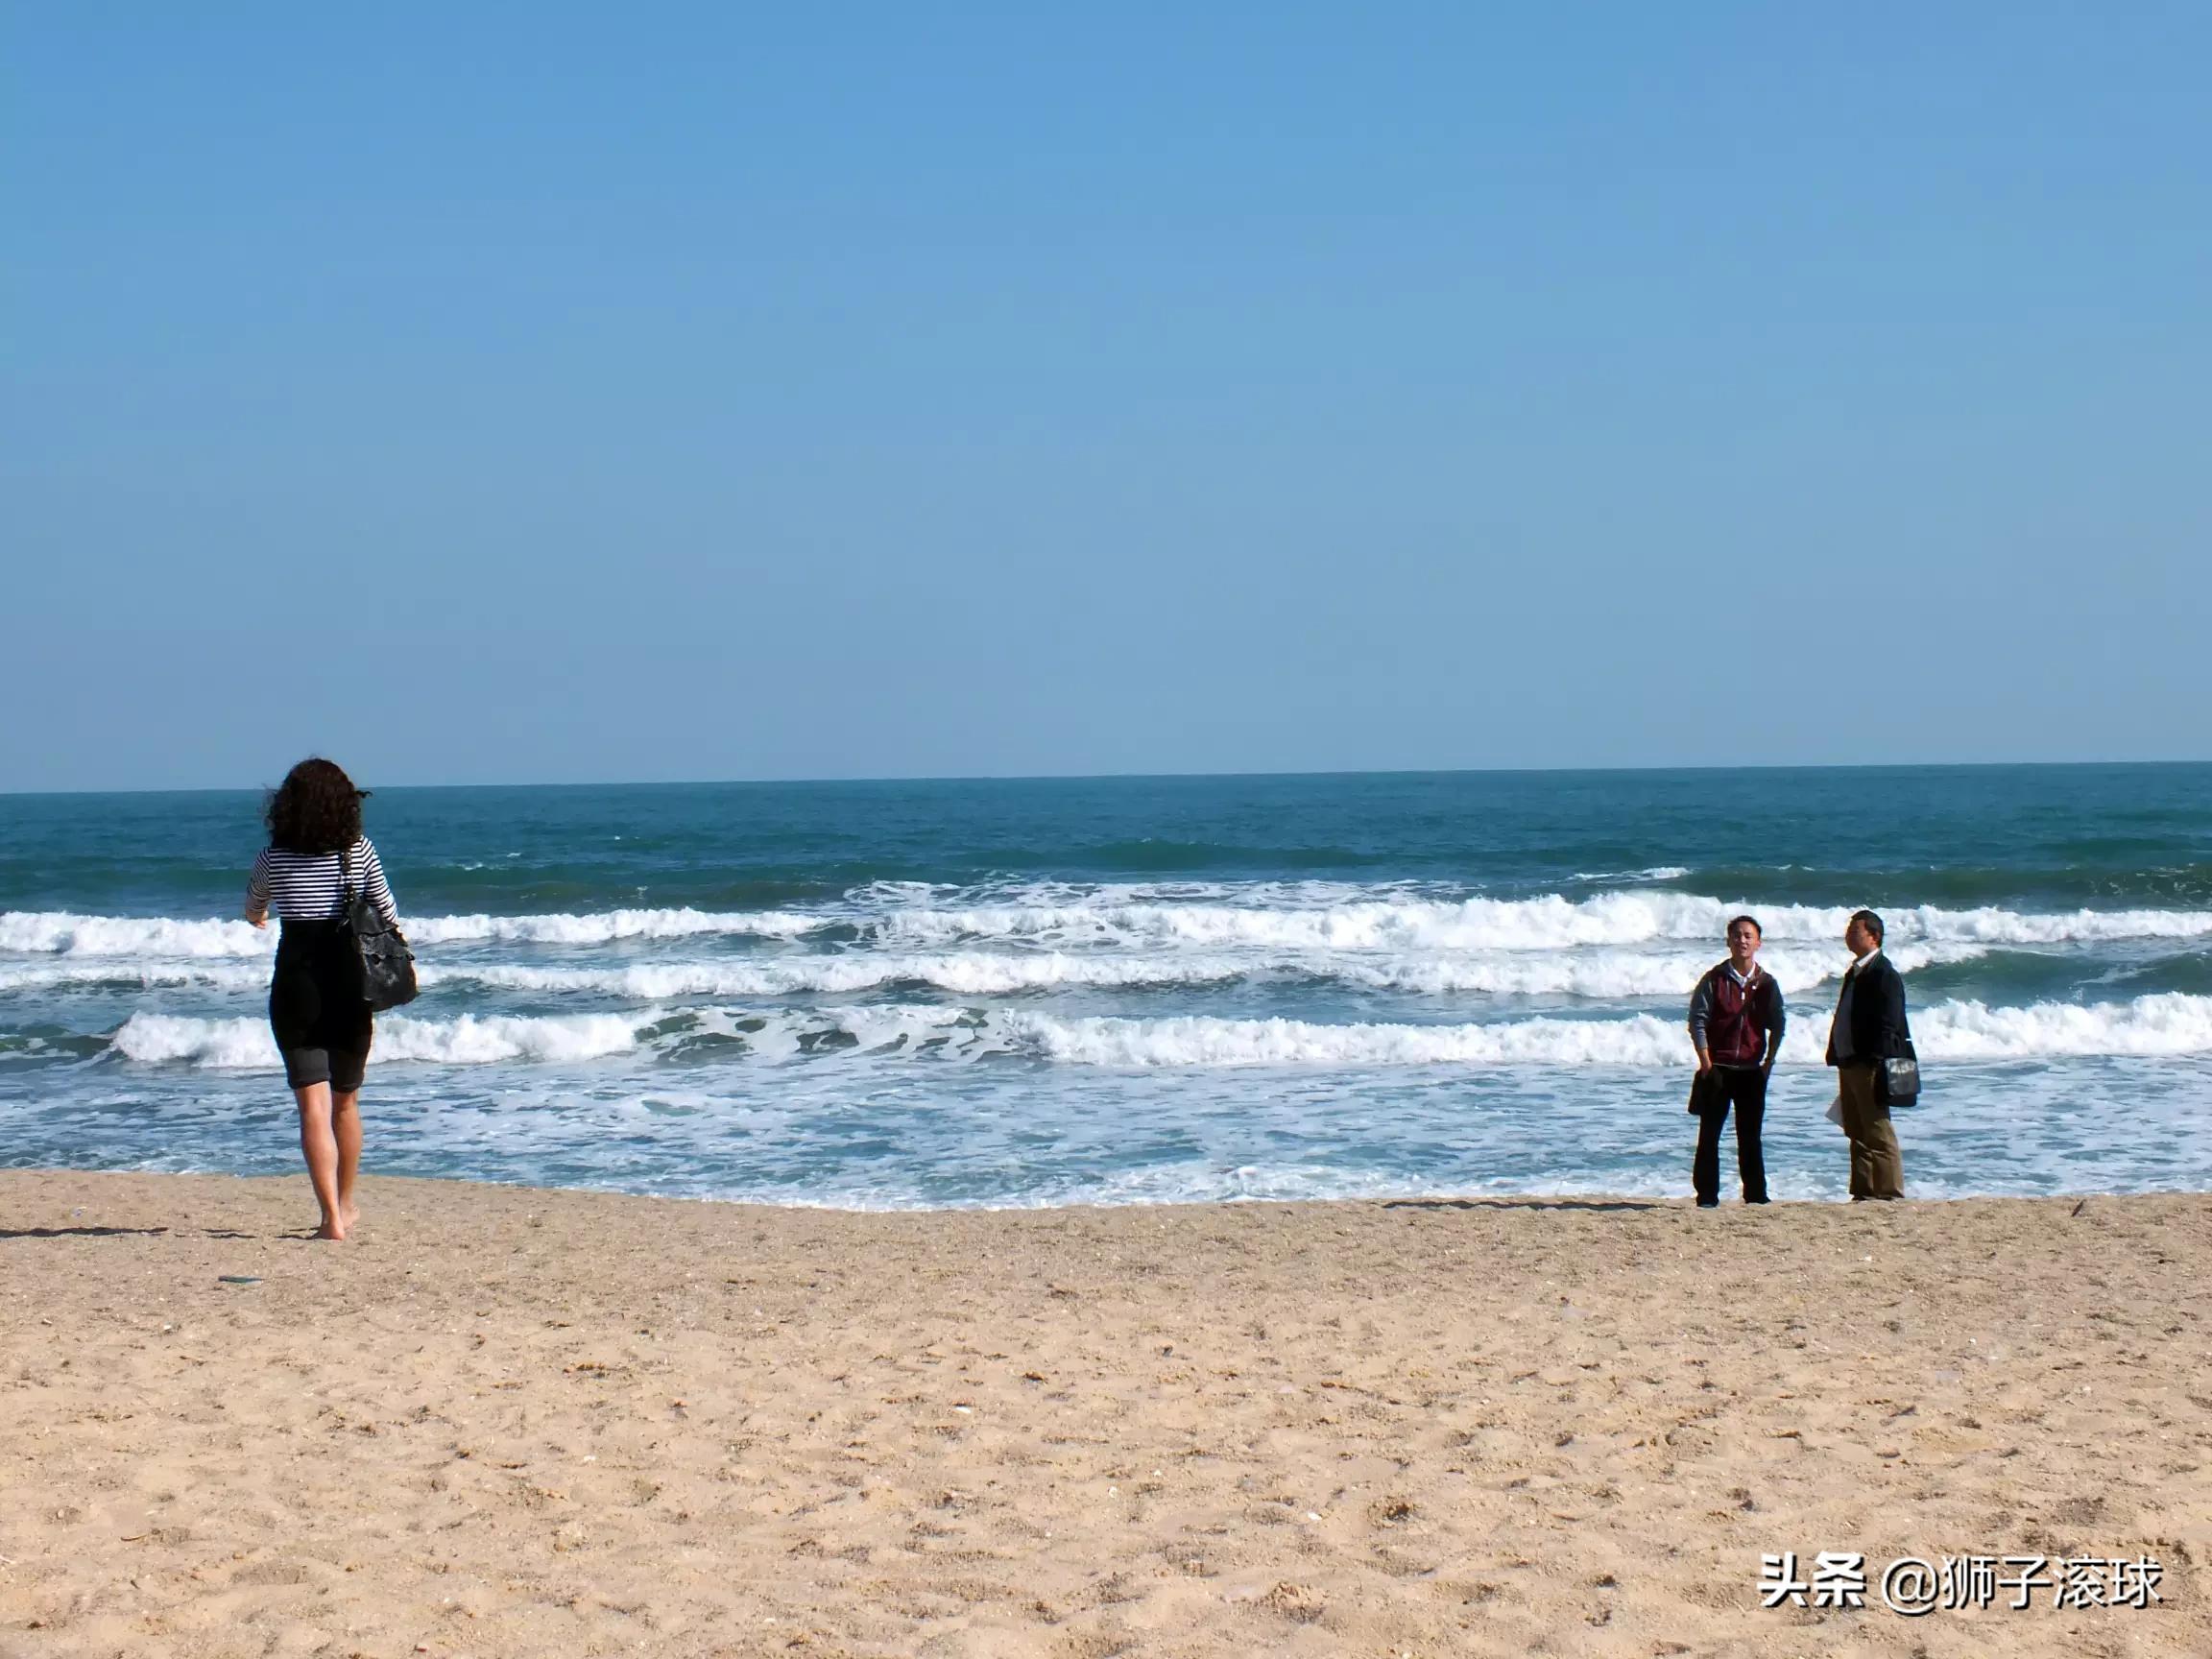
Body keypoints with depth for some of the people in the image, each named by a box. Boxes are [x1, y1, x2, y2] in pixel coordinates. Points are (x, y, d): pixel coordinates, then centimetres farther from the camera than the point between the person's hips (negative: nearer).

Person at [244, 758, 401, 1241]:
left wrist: (256, 918, 44)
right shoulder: (359, 850, -2)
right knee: (345, 1101, 18)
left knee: (314, 1107, -5)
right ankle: (345, 1204, 33)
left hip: (296, 988, -2)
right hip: (351, 986, 2)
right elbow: (387, 915, 3)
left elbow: (253, 907, 19)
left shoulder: (274, 857, -2)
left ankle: (332, 1216, -16)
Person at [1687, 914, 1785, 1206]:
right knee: (1709, 1134, -2)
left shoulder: (1767, 984, 7)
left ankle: (1756, 1195, 11)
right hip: (1717, 1068, -2)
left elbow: (1777, 1025, 12)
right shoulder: (1714, 979, 0)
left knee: (1751, 1135, 6)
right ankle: (1707, 1196, 1)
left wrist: (1769, 1061, 2)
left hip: (1752, 1070, 2)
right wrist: (1705, 1061, -9)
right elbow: (1697, 1020, -3)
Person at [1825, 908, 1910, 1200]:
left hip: (1869, 1066, -10)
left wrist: (1874, 1064, -23)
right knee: (1857, 1134, 12)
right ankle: (1863, 1192, 17)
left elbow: (1887, 1025, -18)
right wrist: (1839, 1060, 16)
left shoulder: (1885, 975, -12)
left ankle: (1889, 1193, -3)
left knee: (1878, 1133, -6)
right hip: (1849, 1064, 10)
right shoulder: (1855, 973, 18)